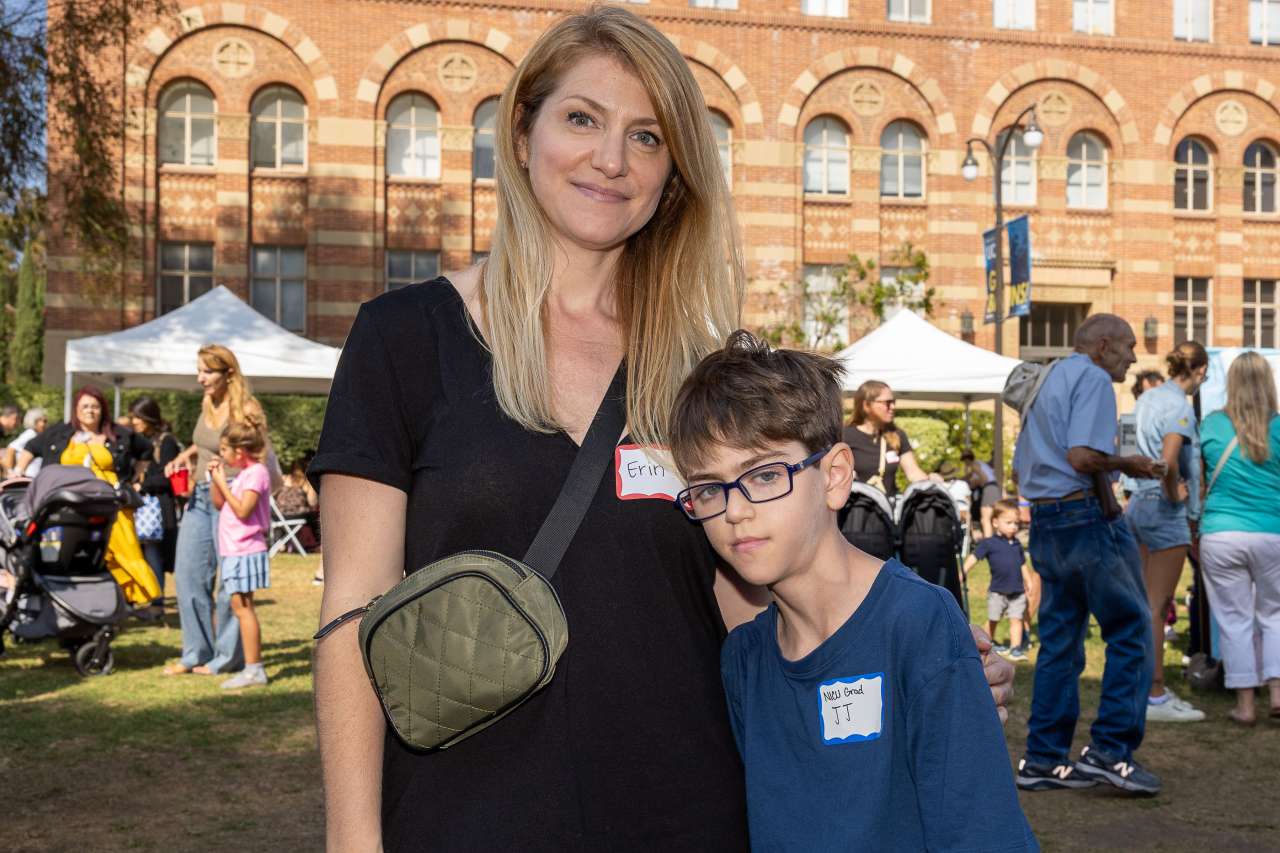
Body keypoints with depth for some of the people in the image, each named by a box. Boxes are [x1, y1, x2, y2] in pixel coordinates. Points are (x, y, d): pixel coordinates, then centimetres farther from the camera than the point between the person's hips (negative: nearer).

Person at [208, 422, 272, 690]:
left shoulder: (256, 472, -13)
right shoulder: (243, 473, 16)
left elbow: (242, 510, -20)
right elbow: (219, 504, 21)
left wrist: (223, 483, -14)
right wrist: (215, 479, 8)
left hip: (246, 551, -10)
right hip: (235, 550, 10)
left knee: (243, 606, -8)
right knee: (240, 606, 10)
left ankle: (254, 669, -5)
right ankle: (253, 667, 15)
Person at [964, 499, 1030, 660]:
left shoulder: (1016, 544, 9)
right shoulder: (989, 543, -7)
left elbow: (1022, 564, 19)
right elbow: (974, 557, -12)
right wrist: (963, 572, -23)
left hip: (1017, 591, 3)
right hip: (997, 591, -3)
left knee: (1016, 619, -3)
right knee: (993, 619, 9)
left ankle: (1015, 647, -2)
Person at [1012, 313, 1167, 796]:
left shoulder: (1044, 381, 21)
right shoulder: (1091, 377, -8)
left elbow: (1021, 467, 24)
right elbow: (1082, 456, -22)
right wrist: (1126, 464, -4)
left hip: (1043, 524, 9)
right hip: (1087, 518, -9)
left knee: (1059, 639, 10)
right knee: (1131, 629, 1)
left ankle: (1043, 760, 12)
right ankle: (1111, 751, 0)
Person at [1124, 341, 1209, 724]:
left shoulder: (1147, 399, 12)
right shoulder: (1180, 405, -15)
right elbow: (1168, 462, -27)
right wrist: (1175, 494, -10)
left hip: (1138, 503, 9)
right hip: (1165, 509, -9)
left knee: (1147, 603, 14)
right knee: (1157, 606, -4)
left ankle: (1149, 687, 23)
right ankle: (1155, 697, 1)